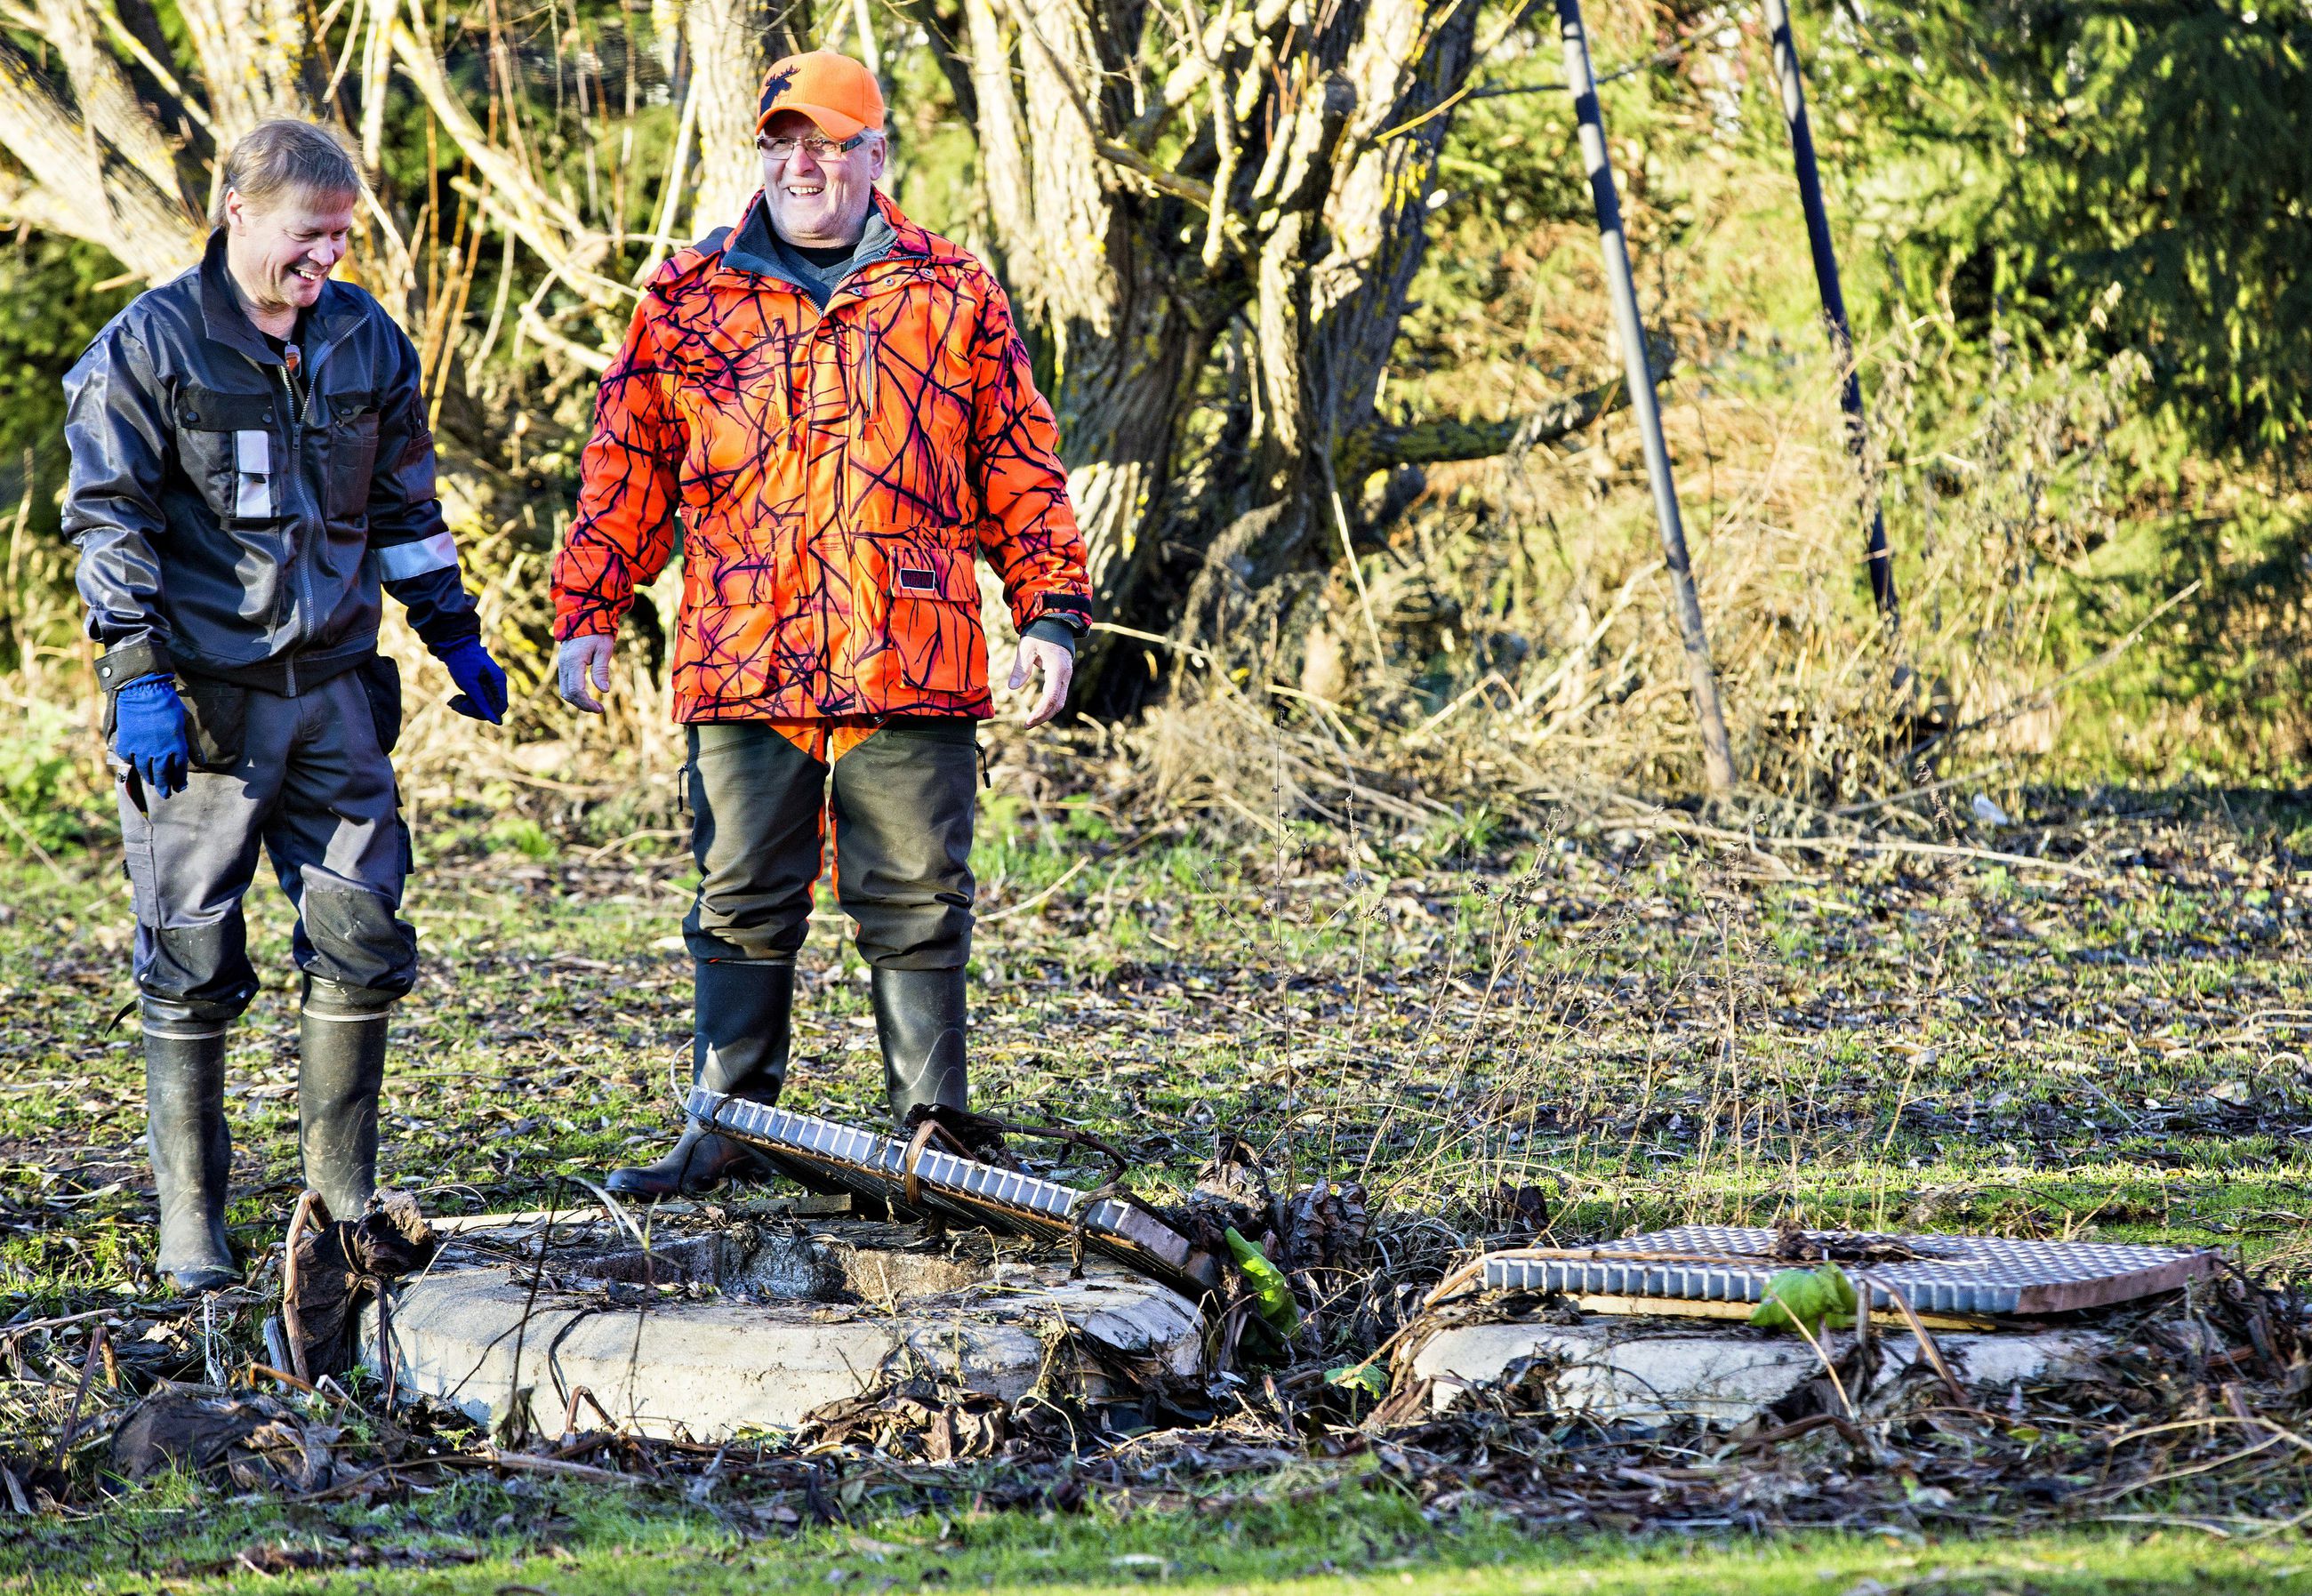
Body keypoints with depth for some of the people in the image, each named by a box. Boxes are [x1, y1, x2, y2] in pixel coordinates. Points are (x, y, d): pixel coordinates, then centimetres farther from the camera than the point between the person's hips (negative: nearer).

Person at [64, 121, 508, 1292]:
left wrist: (455, 635, 18)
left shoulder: (366, 341, 9)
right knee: (193, 968, 0)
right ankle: (189, 1221, 7)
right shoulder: (149, 346, -5)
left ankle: (341, 1198, 15)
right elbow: (108, 522, -6)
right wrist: (138, 676, -14)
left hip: (334, 689, 4)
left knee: (364, 948, 3)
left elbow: (403, 507, 21)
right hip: (199, 703, -4)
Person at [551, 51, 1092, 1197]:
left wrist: (1051, 611, 4)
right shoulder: (688, 300, 11)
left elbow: (1020, 470, 11)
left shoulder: (953, 297, 9)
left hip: (913, 665, -1)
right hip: (742, 661, 1)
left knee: (914, 908, 2)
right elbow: (626, 471, 13)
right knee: (742, 907, 4)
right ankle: (725, 1130, 12)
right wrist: (587, 611, 7)